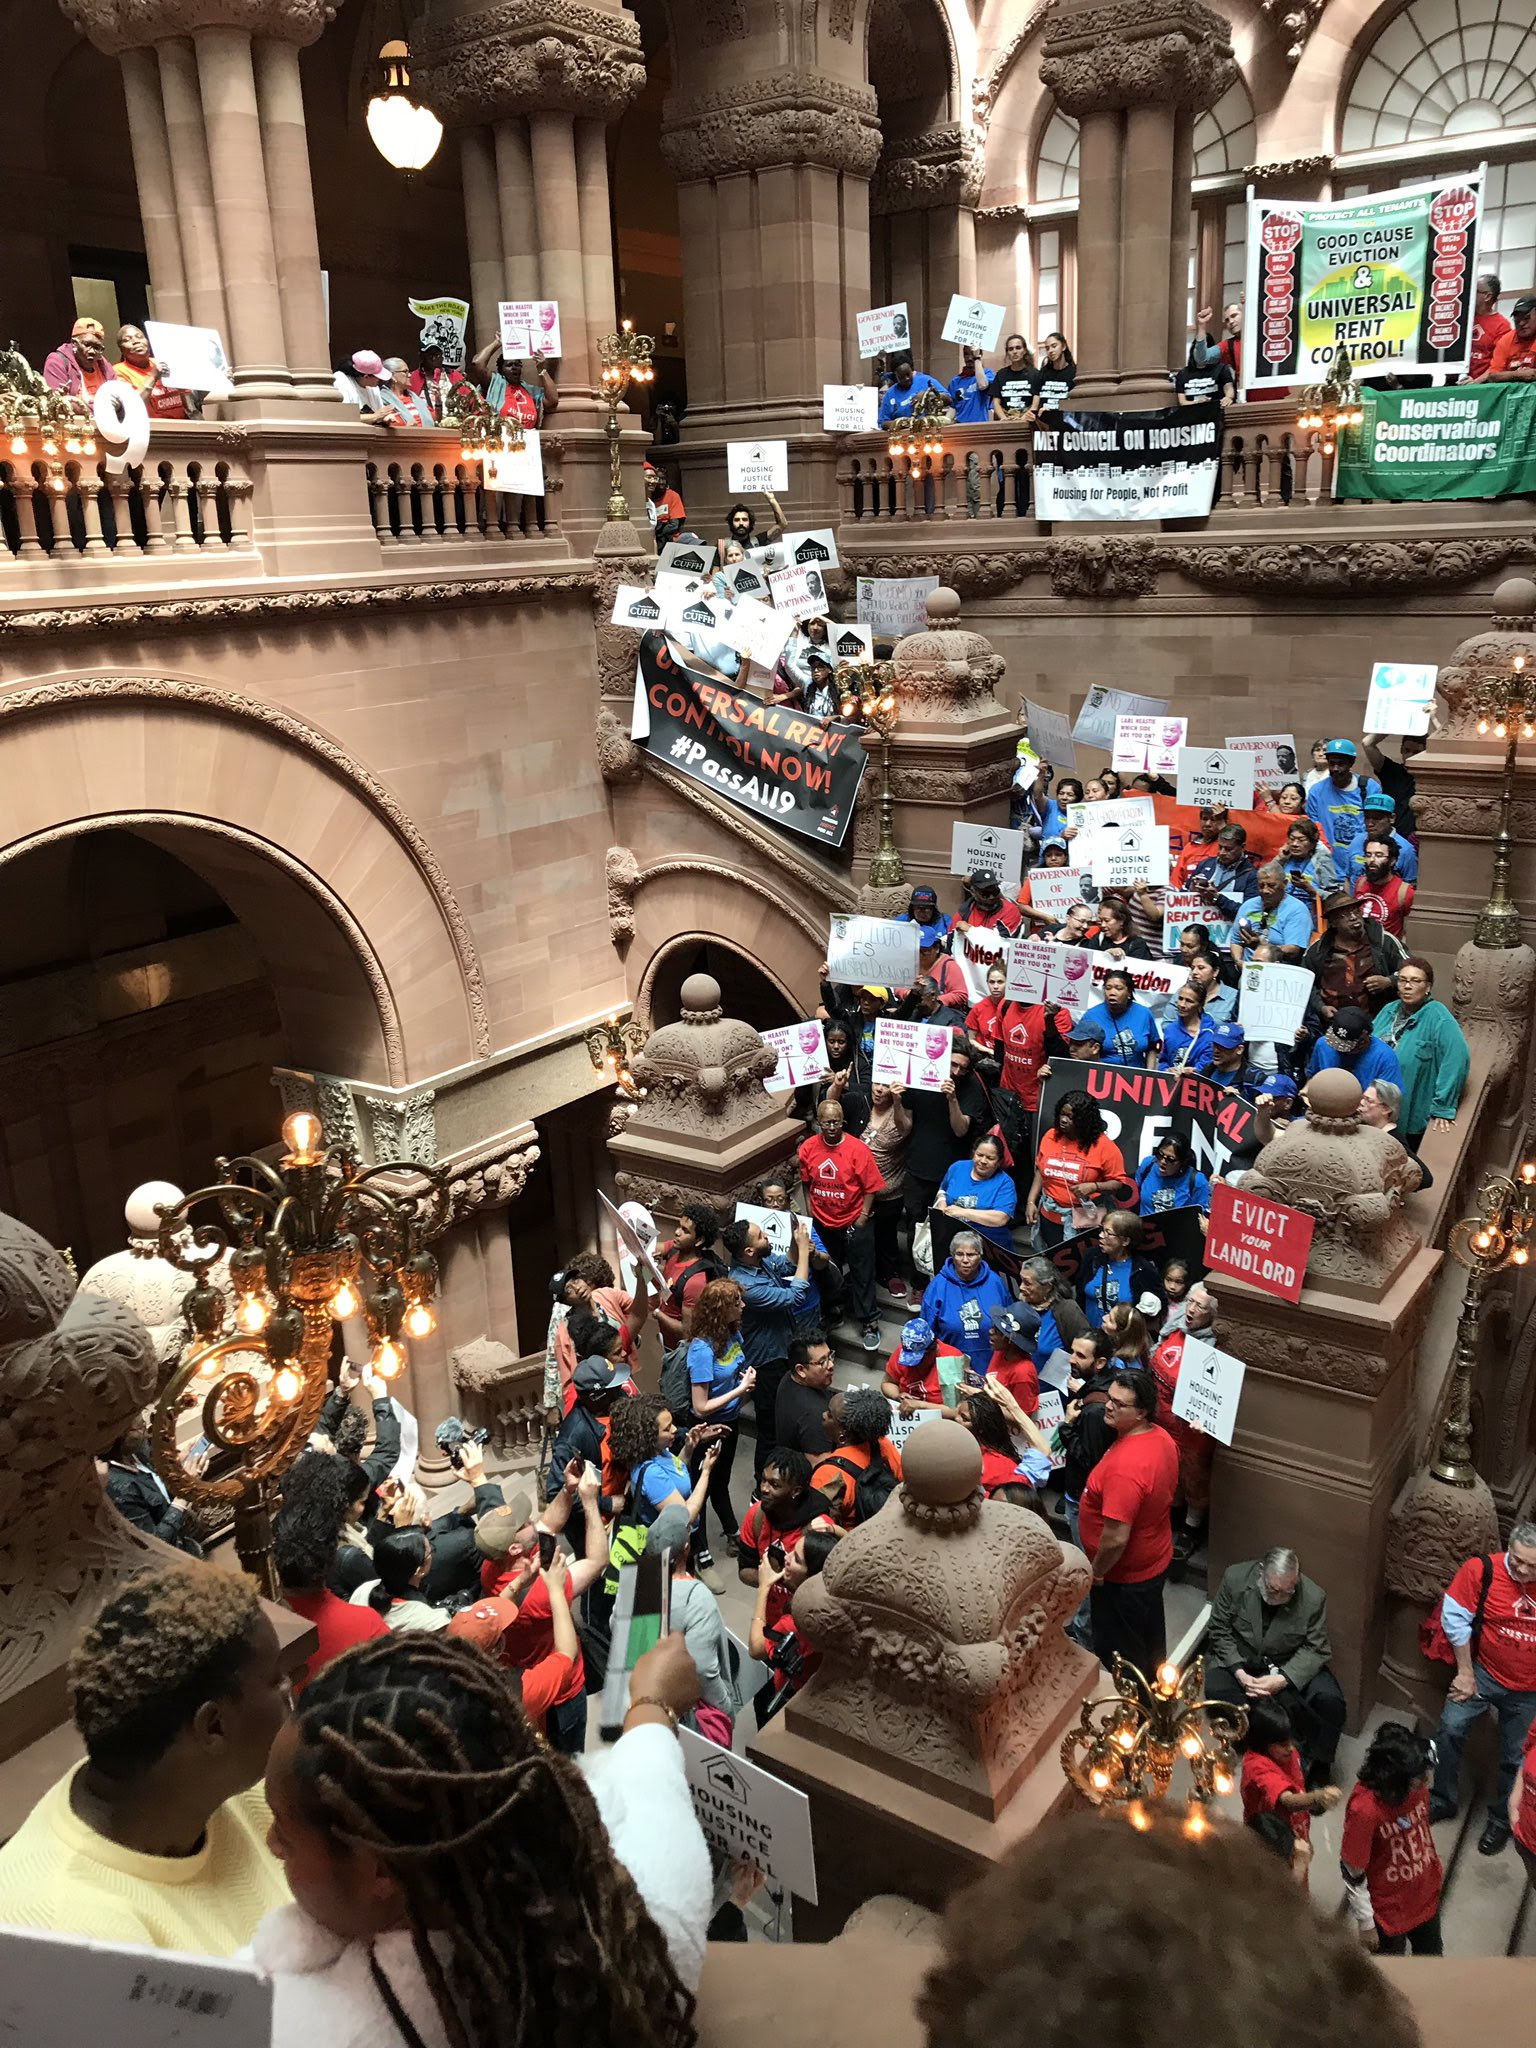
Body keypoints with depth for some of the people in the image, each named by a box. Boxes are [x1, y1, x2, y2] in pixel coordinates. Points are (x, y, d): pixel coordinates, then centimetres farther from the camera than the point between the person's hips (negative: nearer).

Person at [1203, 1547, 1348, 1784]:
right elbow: (1219, 1630, -9)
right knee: (1216, 1691, -30)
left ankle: (1318, 1765, 1)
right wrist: (1239, 1673, -23)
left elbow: (1315, 1649, -11)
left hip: (1289, 1665, 0)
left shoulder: (1314, 1598, -20)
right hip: (1237, 1658, 0)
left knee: (1330, 1702, -24)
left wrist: (1282, 1679, -27)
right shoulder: (1235, 1578, -19)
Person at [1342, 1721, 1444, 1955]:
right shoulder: (1364, 1808, -37)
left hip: (1426, 1894, 5)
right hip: (1389, 1908, -5)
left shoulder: (1417, 1786, -19)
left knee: (1432, 1954, 28)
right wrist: (1365, 1922, -15)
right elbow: (1352, 1872, -24)